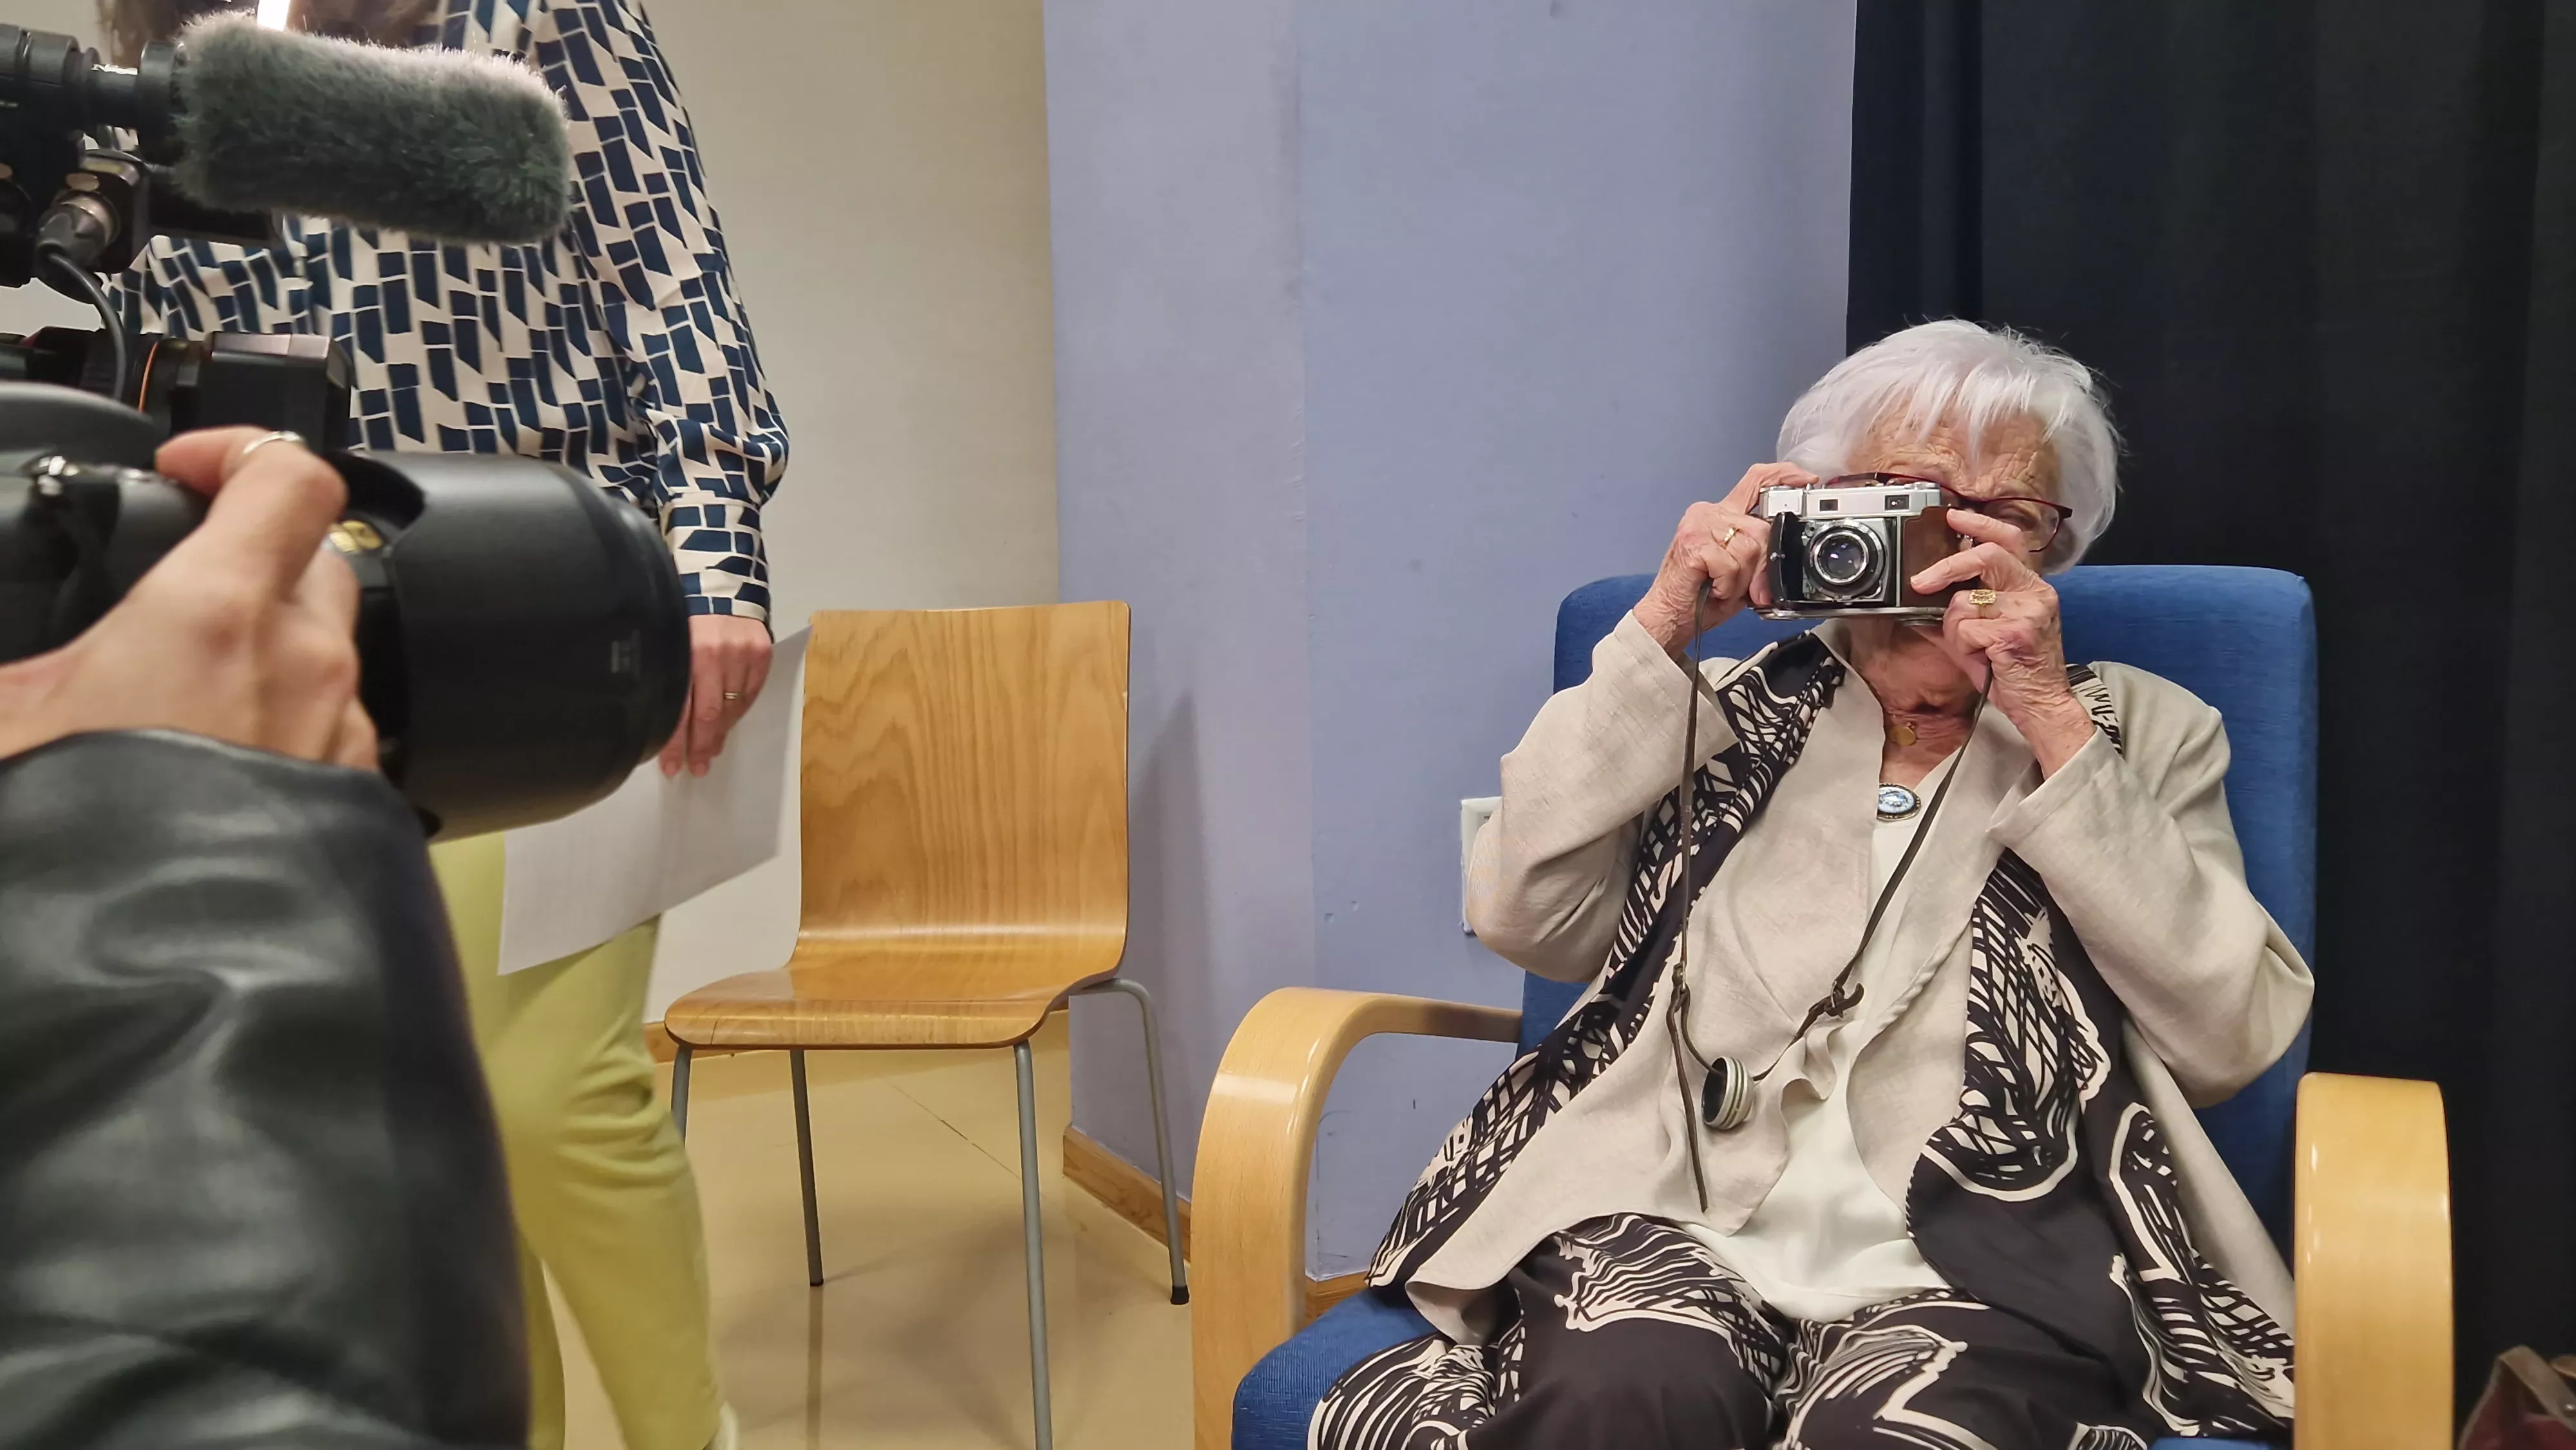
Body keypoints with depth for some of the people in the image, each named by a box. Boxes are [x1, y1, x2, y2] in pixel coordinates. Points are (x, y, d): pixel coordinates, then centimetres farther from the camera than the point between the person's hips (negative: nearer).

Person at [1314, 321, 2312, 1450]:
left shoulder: (2140, 731, 15)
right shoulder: (1718, 716, 16)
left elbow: (2233, 1039, 0)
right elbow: (1524, 919, 1)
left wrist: (2052, 719, -5)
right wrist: (1661, 628, -2)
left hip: (1985, 1250, 0)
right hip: (1669, 1220, 1)